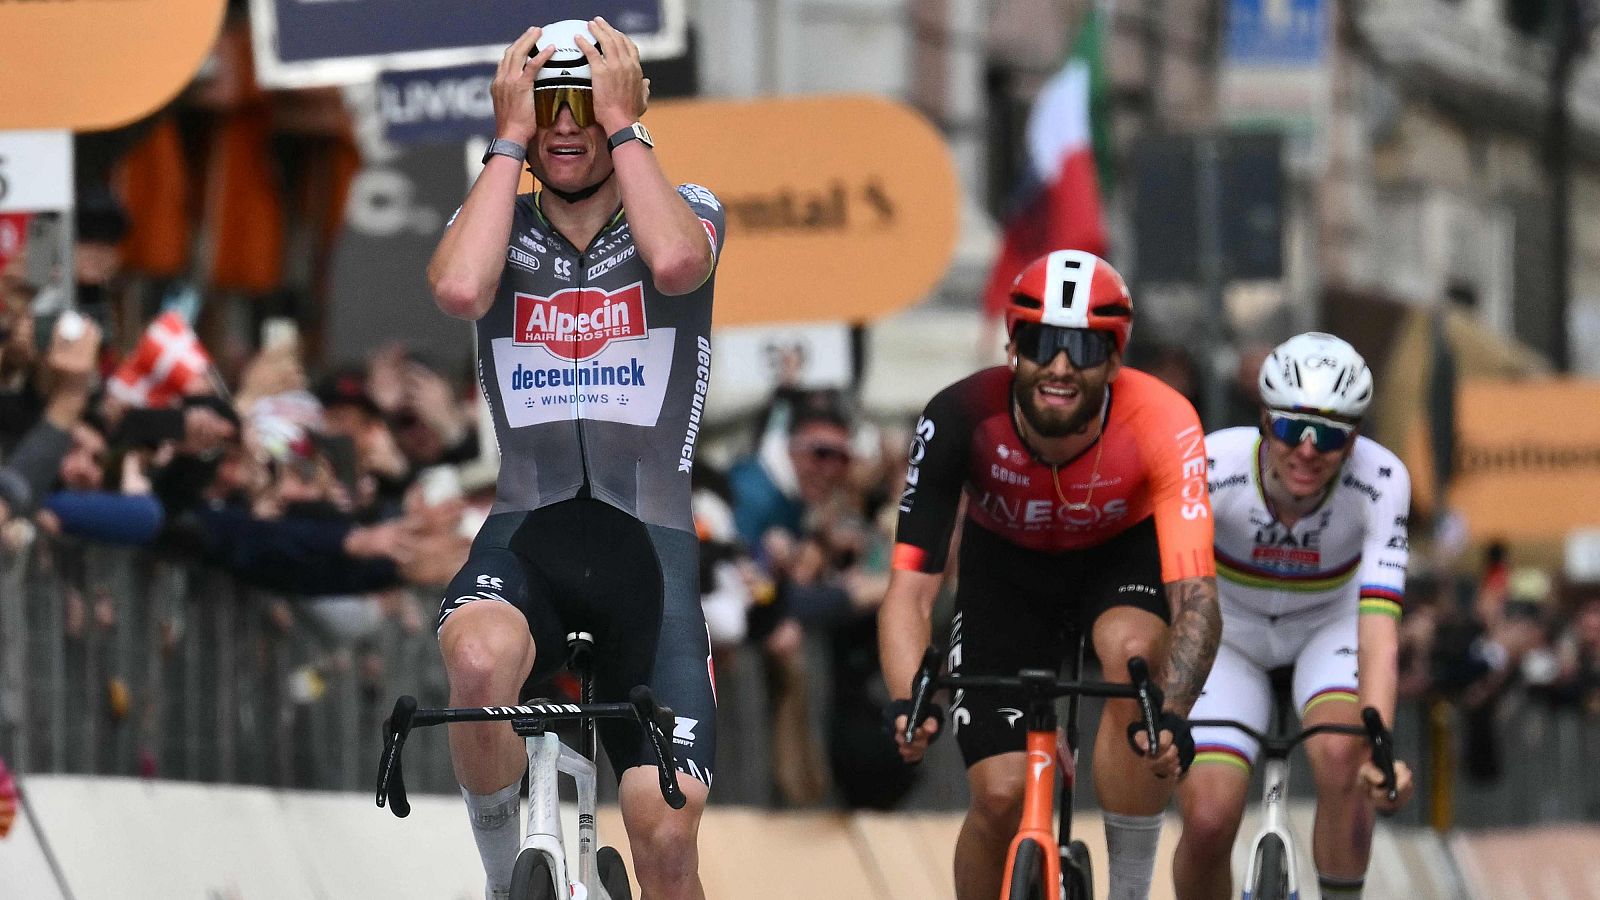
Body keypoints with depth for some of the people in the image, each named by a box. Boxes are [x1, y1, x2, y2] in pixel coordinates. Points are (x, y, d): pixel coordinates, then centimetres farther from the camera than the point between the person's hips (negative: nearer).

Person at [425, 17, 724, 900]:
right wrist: (509, 139, -8)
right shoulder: (496, 224, 10)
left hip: (648, 543, 0)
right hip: (526, 537, 0)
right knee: (480, 660, -37)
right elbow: (459, 289, -17)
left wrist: (622, 124, -10)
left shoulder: (687, 207, 7)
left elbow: (674, 262, -20)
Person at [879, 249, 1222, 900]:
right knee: (1001, 795, -14)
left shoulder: (1161, 425, -35)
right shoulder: (961, 419, -33)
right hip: (1006, 566, 1)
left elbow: (1195, 595, -41)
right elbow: (910, 588, -33)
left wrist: (1172, 714, -58)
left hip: (1123, 554, -1)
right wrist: (908, 703, -52)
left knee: (1134, 654, -34)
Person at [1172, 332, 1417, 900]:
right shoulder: (1213, 465, -32)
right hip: (1228, 631, 0)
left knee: (1341, 756, -31)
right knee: (1208, 820, -18)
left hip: (1330, 625, 0)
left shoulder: (1380, 482, -30)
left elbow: (1379, 629, -38)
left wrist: (1379, 748, -52)